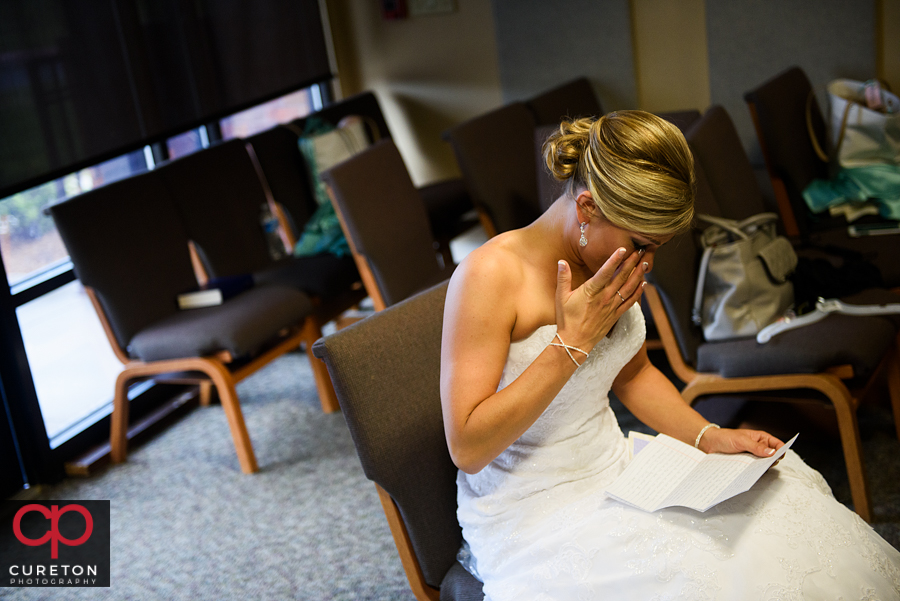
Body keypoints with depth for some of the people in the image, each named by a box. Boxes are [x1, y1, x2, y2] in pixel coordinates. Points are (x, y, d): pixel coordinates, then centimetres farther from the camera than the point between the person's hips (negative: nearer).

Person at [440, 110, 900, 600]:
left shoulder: (614, 262, 0)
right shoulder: (490, 275, -23)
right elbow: (467, 448, -24)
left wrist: (709, 437, 1)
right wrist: (572, 342, -26)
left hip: (613, 472, 7)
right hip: (530, 515, -7)